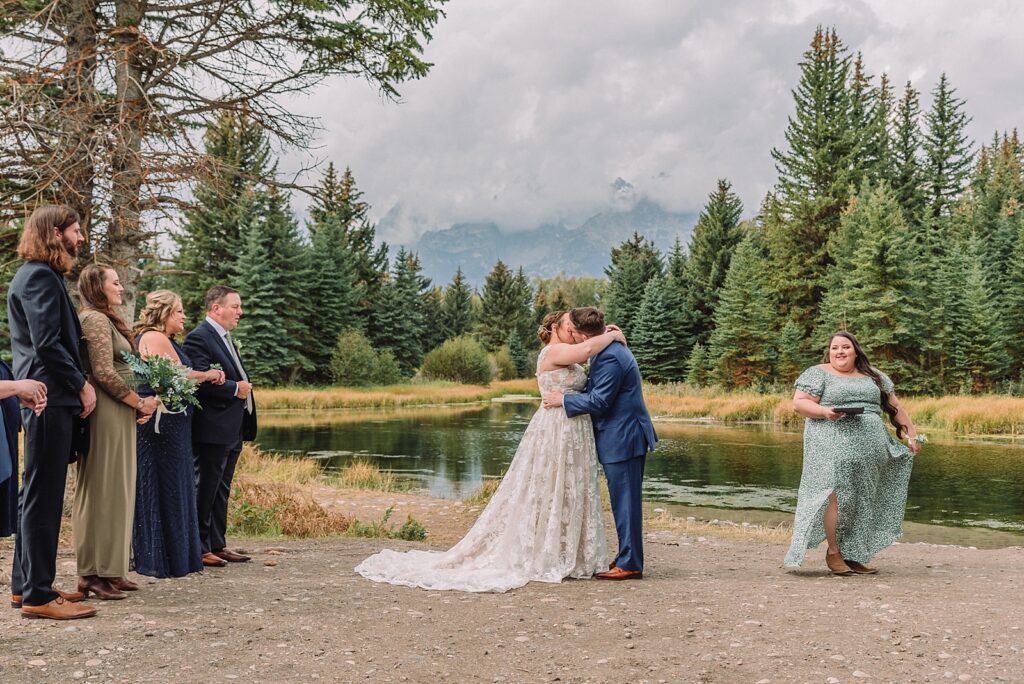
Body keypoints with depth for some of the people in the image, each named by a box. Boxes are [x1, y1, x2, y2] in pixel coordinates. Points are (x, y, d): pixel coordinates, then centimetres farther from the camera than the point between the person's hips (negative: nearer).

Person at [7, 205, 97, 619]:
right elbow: (46, 343, -20)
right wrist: (81, 385, -12)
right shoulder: (40, 276, -12)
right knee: (43, 496, -7)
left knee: (38, 495, 14)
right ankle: (38, 595, -2)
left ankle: (25, 585, 22)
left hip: (47, 399, 11)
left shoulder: (39, 275, 20)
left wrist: (77, 384, 14)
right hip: (51, 399, -11)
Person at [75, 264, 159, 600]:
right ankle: (96, 572, 1)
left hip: (119, 413, 10)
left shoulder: (105, 320, 19)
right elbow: (104, 372, -18)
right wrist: (140, 402, -9)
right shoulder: (96, 320, -10)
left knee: (117, 491, 11)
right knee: (104, 490, -5)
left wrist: (137, 404, 7)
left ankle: (110, 568, 17)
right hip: (106, 414, -10)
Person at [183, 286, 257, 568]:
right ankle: (199, 548, 6)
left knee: (221, 490, 14)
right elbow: (202, 380, -24)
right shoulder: (199, 338, -13)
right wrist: (235, 389, -17)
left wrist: (244, 388, 9)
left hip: (233, 428, 10)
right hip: (213, 428, -10)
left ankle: (217, 544, 22)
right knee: (205, 489, -2)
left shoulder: (225, 337, 18)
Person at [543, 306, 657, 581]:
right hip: (623, 437, 11)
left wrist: (563, 400, -12)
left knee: (625, 502, -4)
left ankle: (629, 564, 3)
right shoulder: (608, 349, 12)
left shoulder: (610, 357, -22)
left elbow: (599, 401, -21)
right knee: (625, 501, 16)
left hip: (623, 438, -11)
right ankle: (628, 556, 25)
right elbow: (594, 388, 21)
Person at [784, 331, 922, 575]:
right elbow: (799, 403, -3)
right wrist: (824, 411, -19)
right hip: (833, 446, -5)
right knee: (836, 493, -13)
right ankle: (834, 553, -5)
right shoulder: (818, 374, 4)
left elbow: (894, 406, 23)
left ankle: (853, 555, 9)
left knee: (863, 499, 4)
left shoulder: (872, 376, 19)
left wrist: (912, 434, 18)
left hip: (869, 448, 5)